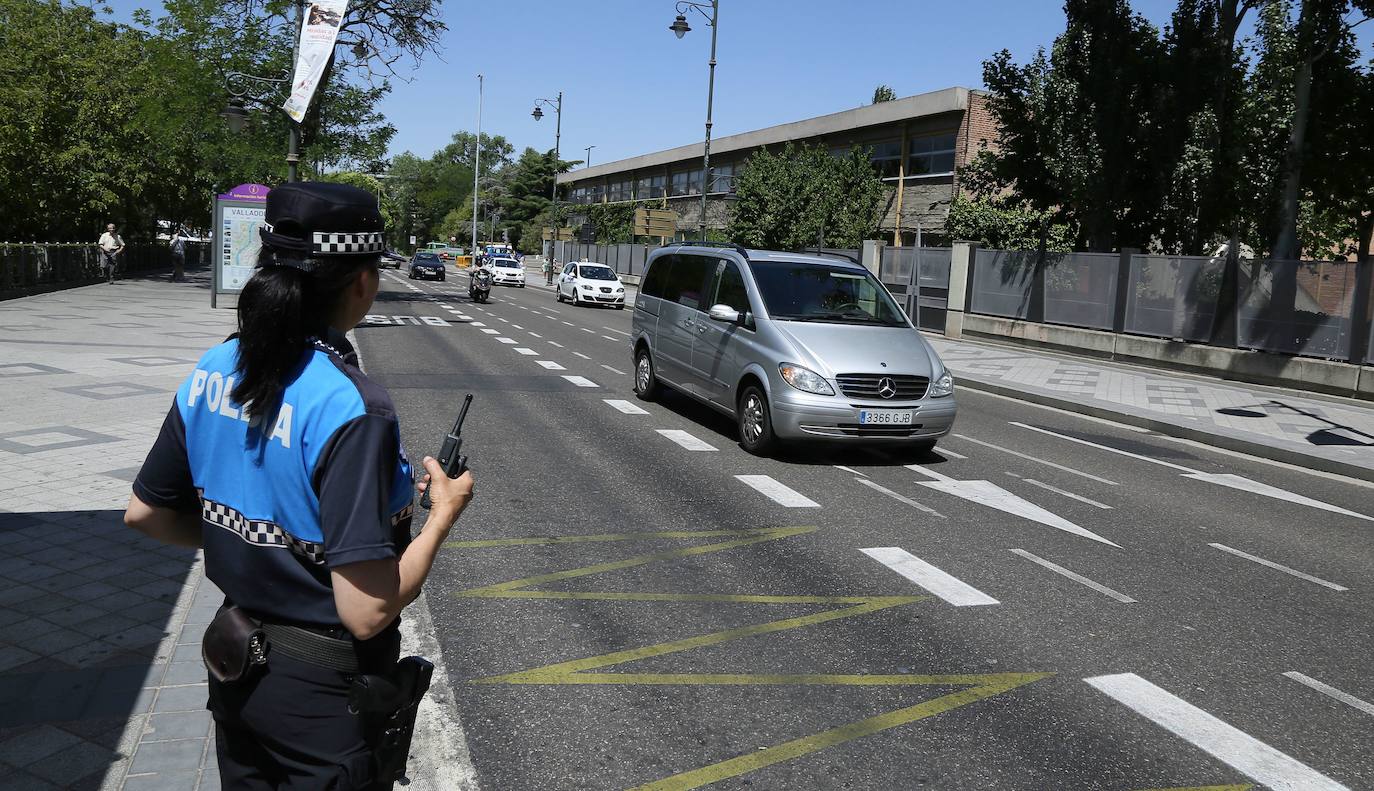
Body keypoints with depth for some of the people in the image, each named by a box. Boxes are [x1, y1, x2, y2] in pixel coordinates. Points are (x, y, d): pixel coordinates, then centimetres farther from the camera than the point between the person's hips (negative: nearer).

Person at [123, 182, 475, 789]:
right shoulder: (350, 407, -28)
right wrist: (443, 514, -15)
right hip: (322, 693, -6)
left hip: (235, 670, 7)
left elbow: (144, 514, 5)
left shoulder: (212, 371, -6)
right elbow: (366, 613, -28)